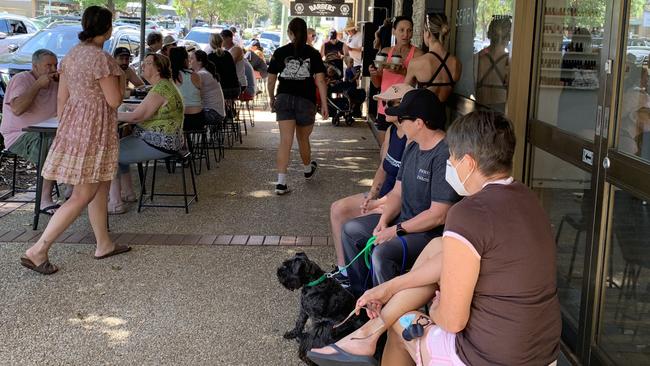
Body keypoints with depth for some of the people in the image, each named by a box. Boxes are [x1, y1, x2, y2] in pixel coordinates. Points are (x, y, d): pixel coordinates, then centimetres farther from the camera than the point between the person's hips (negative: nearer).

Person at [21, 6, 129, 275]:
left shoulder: (71, 55, 8)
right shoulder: (102, 58, -18)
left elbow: (62, 97, 12)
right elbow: (114, 101, -15)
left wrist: (64, 127, 20)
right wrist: (121, 83, 3)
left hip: (73, 124, 9)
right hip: (93, 129, -9)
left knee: (101, 186, 18)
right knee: (83, 196, -4)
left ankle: (104, 244, 27)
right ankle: (38, 251, -5)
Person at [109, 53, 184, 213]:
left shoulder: (160, 88, -21)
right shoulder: (164, 85, 13)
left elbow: (137, 116, -21)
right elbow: (144, 113, 16)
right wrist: (117, 114, 7)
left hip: (159, 144, -11)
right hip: (163, 139, 11)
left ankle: (115, 203, -4)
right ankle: (128, 193, 25)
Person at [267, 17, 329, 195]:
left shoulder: (280, 52, 1)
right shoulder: (313, 53, -1)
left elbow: (271, 81, 4)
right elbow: (320, 81, -8)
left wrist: (272, 98, 19)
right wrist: (324, 105, -5)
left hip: (284, 99, 0)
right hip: (306, 100, 0)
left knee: (285, 141, -4)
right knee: (303, 139, 20)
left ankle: (281, 182, -13)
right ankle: (308, 169, 44)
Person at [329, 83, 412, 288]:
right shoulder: (392, 131, 6)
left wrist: (377, 203, -18)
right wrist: (372, 194, 0)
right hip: (384, 195, 10)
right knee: (338, 209, 4)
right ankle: (343, 270, 9)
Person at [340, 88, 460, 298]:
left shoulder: (445, 156, -25)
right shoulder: (413, 148, 8)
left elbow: (439, 215, -26)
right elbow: (397, 192, 13)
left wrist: (397, 231, -19)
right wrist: (383, 221, -5)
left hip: (431, 233, -10)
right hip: (404, 221, 10)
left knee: (383, 253, -32)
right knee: (351, 229, 13)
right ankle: (360, 293, 20)